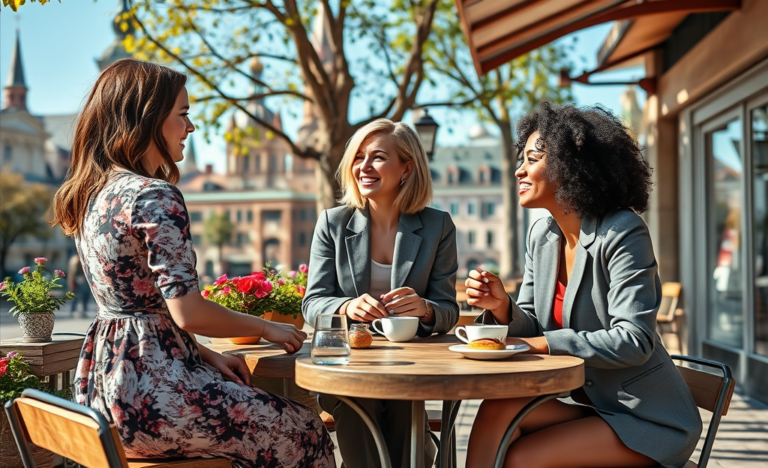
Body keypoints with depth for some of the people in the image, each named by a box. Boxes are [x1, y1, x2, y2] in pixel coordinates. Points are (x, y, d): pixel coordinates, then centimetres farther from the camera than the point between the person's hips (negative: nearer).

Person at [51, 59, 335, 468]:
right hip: (147, 394, -10)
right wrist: (264, 328, -5)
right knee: (305, 431, 7)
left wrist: (206, 354, 12)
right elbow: (188, 313, -21)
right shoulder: (155, 197, -18)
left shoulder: (94, 193, 11)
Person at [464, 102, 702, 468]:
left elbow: (634, 341, -24)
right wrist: (502, 308, -13)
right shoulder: (541, 234, 6)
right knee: (497, 410, -22)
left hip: (647, 419, -6)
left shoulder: (622, 233, -17)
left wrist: (542, 343, -24)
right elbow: (532, 329, 8)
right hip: (588, 404, 6)